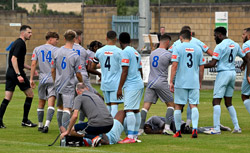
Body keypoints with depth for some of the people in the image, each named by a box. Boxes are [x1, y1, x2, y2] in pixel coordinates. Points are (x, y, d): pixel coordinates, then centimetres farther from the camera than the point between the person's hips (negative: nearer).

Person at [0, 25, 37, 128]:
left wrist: (30, 68, 28)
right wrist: (18, 75, -26)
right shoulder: (20, 43, -12)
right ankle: (25, 120, 6)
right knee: (30, 94, 3)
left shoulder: (18, 43, 19)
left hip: (10, 73, 9)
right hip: (16, 73, -9)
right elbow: (13, 59, -21)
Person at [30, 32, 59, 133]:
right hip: (53, 79, -4)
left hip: (42, 79, 4)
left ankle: (40, 125, 25)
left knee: (41, 103, 16)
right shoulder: (56, 50, -2)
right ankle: (47, 124, -26)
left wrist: (31, 79, 5)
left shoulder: (37, 49, 8)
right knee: (51, 103, -10)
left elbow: (33, 64, 3)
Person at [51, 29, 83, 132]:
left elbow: (52, 71, 7)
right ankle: (65, 129, -20)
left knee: (60, 107, 18)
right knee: (67, 109, -8)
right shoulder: (75, 56, -12)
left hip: (58, 85, 5)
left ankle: (61, 128, 25)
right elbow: (78, 74, -7)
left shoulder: (56, 52, 1)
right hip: (69, 87, -5)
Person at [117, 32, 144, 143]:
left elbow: (125, 71, -15)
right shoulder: (136, 52, 17)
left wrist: (120, 88, -13)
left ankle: (130, 137, -19)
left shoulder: (125, 52, -10)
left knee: (129, 110, -13)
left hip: (131, 86, -10)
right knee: (136, 109, 13)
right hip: (139, 84, 10)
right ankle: (135, 135, 18)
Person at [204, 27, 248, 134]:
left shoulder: (220, 46, -12)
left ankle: (216, 129, -14)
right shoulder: (235, 45, 11)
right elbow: (245, 58, 22)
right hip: (233, 73, 8)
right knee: (228, 102, 16)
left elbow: (213, 64, -17)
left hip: (223, 73, -8)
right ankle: (236, 127, 12)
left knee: (216, 101, -7)